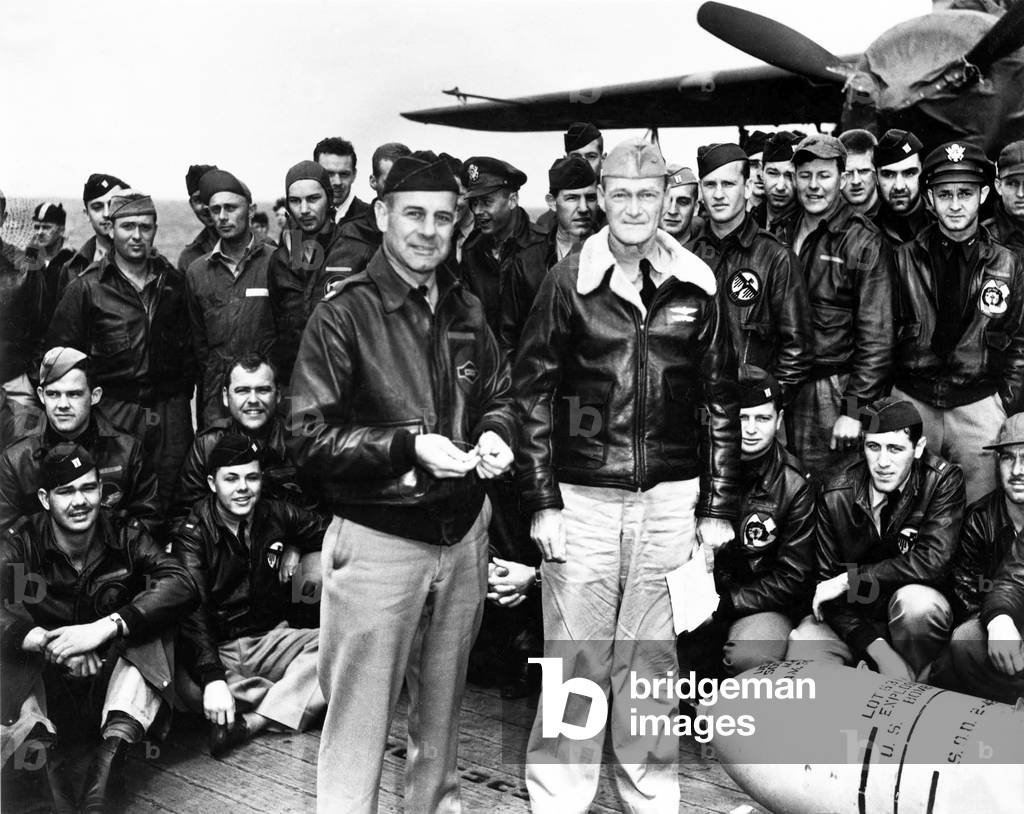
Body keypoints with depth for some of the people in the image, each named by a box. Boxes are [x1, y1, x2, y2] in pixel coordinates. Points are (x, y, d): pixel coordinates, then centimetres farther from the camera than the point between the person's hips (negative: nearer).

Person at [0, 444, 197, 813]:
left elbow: (182, 585, -21)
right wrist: (47, 641, -38)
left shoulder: (125, 536, -3)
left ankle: (112, 750, -38)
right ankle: (43, 749, -41)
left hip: (112, 682, 0)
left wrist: (106, 627, -32)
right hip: (45, 689, 0)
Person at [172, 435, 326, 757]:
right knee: (184, 685, -36)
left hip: (271, 640, 4)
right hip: (216, 648, -3)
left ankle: (249, 722, -29)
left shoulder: (276, 516, 4)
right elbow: (192, 611, -22)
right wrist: (213, 678, -35)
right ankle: (297, 702, -20)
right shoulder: (192, 534, -9)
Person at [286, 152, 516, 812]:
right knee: (360, 718, 1)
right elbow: (310, 437, -13)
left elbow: (497, 396, 20)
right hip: (378, 540, -5)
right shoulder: (344, 315, -10)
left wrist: (494, 435, -3)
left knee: (443, 706, 20)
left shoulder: (467, 310, 8)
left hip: (463, 534, 6)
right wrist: (408, 446, -22)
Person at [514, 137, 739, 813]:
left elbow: (721, 400, 8)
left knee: (655, 659, 11)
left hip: (669, 500, 2)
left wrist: (719, 506, 5)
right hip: (582, 499, -1)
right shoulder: (569, 281, -1)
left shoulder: (695, 286, 4)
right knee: (576, 660, 5)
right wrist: (542, 501, -5)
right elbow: (532, 393, 0)